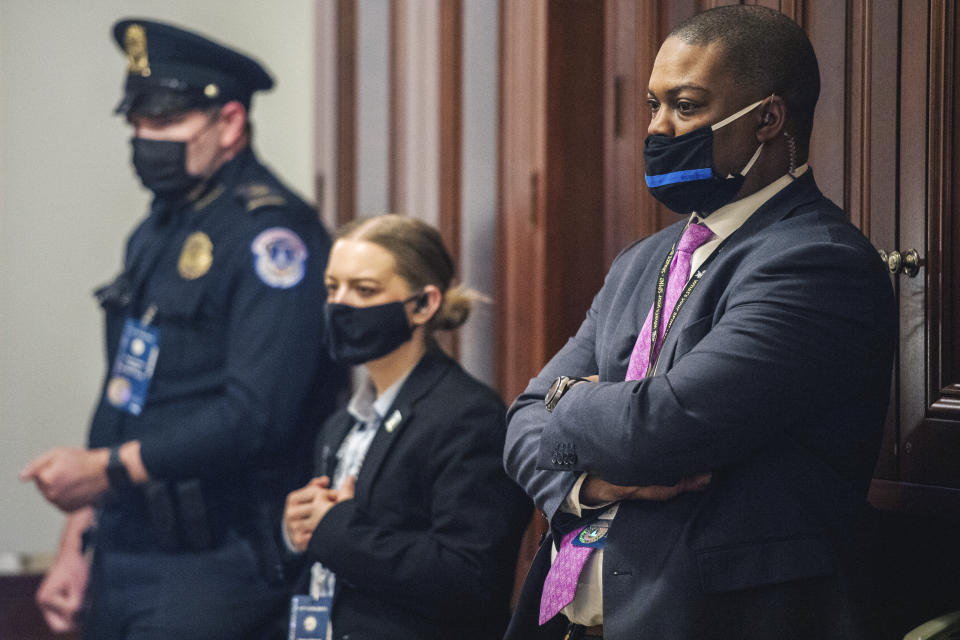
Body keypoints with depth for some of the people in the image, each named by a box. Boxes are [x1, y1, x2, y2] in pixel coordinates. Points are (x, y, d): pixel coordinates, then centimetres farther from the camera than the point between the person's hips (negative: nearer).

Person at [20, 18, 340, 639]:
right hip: (122, 555, 8)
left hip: (211, 564, -8)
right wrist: (76, 544, 16)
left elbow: (258, 416, -23)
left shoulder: (273, 233, -14)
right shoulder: (156, 233, 15)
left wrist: (109, 468, -20)